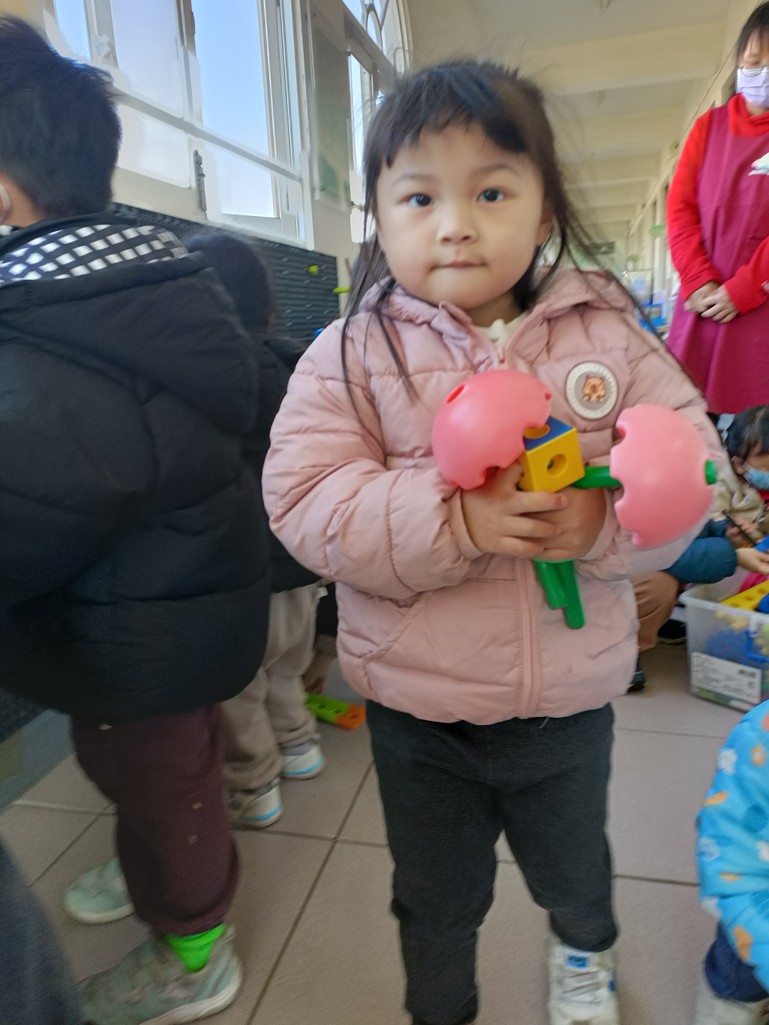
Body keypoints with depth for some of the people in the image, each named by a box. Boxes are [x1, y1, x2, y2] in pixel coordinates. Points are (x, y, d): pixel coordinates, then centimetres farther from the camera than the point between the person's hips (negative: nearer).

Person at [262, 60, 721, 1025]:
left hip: (572, 696, 2)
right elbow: (304, 502, -18)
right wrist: (453, 520, -31)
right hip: (415, 707, -1)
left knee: (575, 873, 32)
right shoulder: (349, 353, -11)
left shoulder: (608, 333, -6)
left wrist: (604, 519, -28)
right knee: (436, 901, 24)